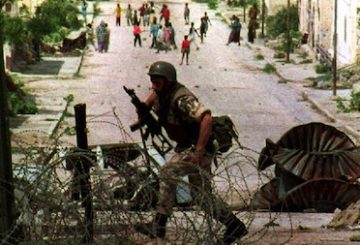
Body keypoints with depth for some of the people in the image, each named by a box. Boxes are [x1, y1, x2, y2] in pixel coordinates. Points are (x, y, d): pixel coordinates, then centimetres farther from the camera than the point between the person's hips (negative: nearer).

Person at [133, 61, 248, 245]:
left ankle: (158, 226, -15)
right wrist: (144, 107, 8)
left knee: (168, 173, -21)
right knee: (201, 194, 13)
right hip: (186, 146, 10)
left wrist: (199, 151, -40)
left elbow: (206, 118, -39)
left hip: (199, 147, -10)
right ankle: (235, 226, 22)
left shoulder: (181, 99, -27)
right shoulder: (162, 92, 0)